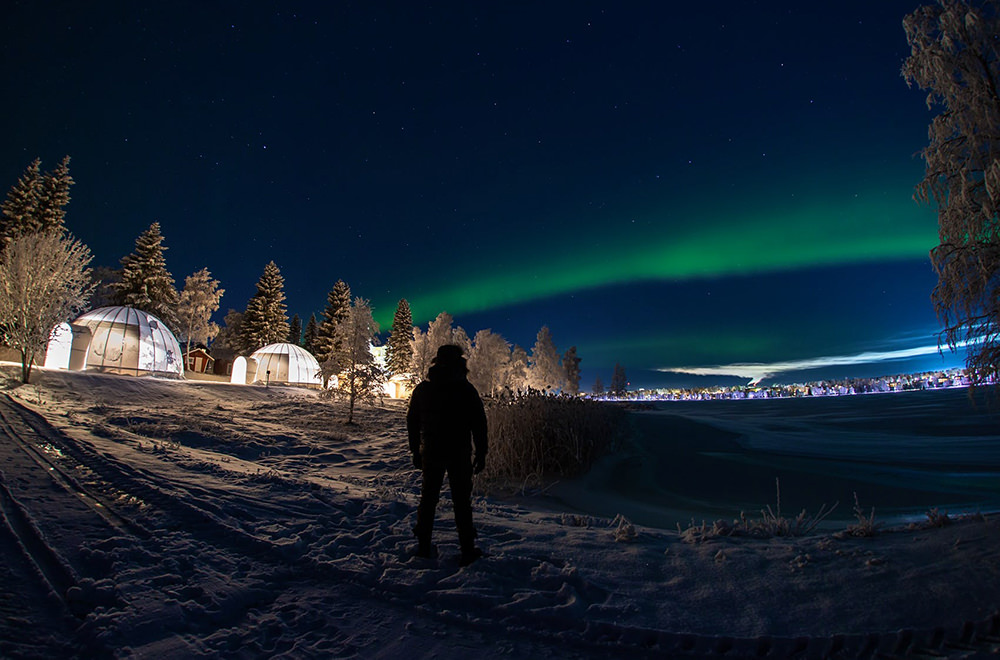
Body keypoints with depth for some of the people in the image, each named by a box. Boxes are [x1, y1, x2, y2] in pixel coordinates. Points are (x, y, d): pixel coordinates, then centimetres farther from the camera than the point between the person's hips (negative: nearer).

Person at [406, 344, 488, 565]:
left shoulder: (422, 389, 4)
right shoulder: (466, 389, -7)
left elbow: (412, 422, 9)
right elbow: (479, 423, -7)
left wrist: (415, 451, 17)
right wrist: (481, 453, 0)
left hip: (430, 452, 3)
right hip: (459, 453, -3)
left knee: (428, 497, 15)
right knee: (461, 500, 5)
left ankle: (423, 546, 20)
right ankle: (467, 550, 8)